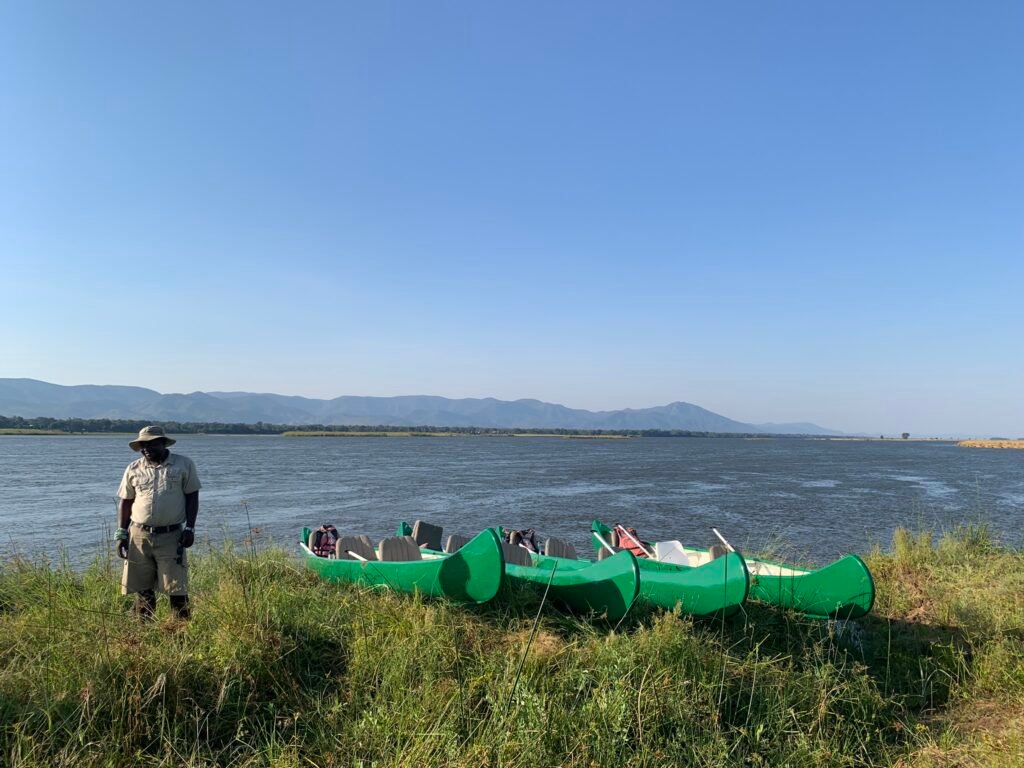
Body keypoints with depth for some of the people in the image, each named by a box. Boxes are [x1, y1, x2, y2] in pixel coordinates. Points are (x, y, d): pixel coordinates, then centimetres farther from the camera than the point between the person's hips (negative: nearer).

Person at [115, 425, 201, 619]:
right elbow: (125, 502, 12)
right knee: (143, 589, 8)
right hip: (139, 536, 3)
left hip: (171, 537, -2)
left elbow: (192, 497, 2)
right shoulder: (133, 469, 8)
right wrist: (121, 533, 6)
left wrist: (190, 528, -5)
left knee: (176, 588, -1)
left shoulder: (184, 464, 0)